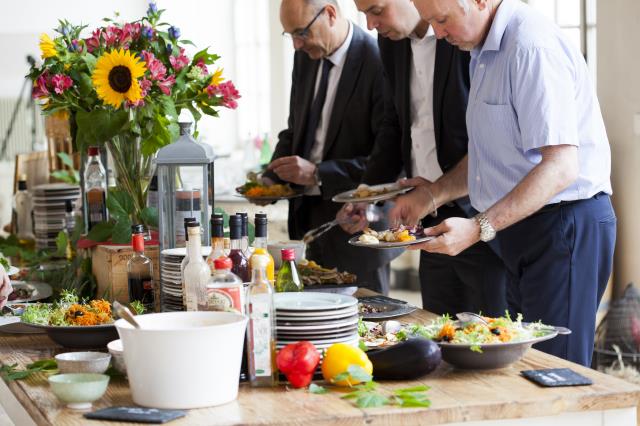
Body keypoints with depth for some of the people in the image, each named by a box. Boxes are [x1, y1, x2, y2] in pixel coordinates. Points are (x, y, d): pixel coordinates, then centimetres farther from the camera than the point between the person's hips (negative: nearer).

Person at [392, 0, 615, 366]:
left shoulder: (533, 46, -19)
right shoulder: (486, 53, 14)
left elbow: (561, 167, -25)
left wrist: (480, 227, -29)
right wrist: (431, 195, 11)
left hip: (566, 225, -10)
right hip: (525, 230, 10)